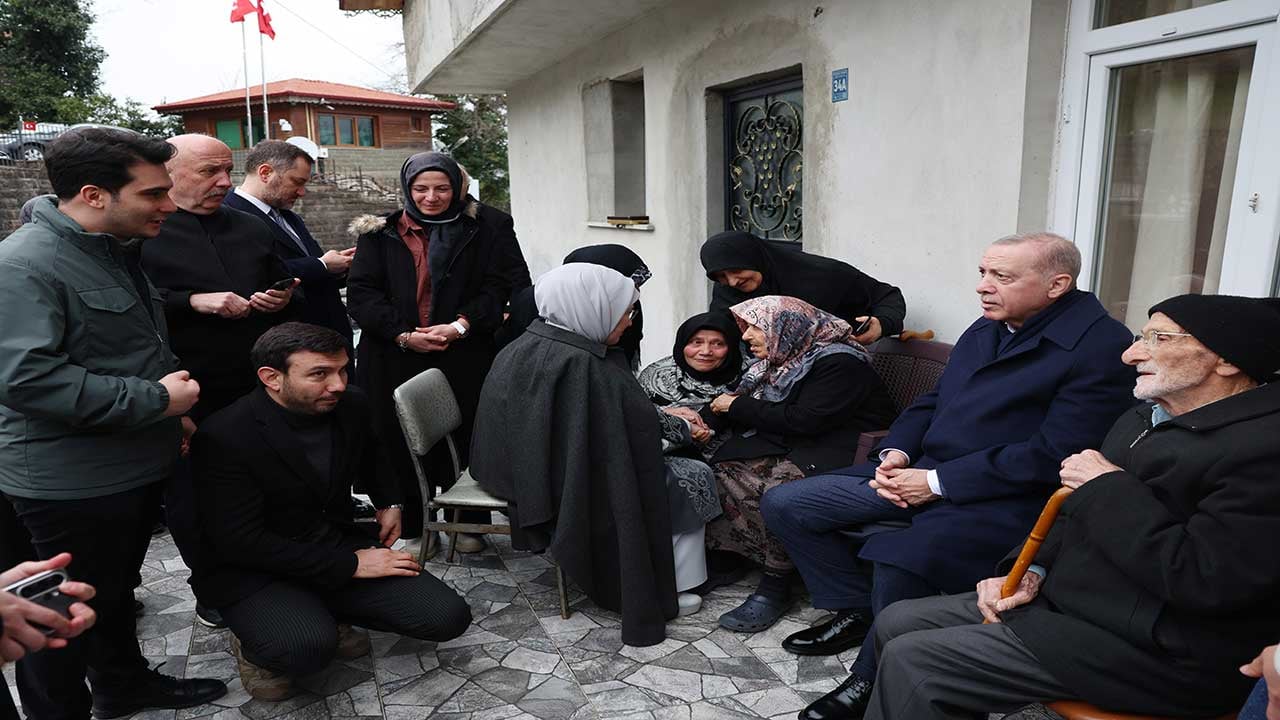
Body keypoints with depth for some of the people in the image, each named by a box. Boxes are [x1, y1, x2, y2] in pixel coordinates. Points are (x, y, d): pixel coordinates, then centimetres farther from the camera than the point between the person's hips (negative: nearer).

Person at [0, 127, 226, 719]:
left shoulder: (115, 251, 11)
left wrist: (174, 409, 14)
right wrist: (156, 400, -25)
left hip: (133, 467, 9)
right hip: (69, 483, -9)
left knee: (117, 589, 24)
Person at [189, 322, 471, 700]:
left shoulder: (351, 404, -4)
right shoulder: (224, 437, -22)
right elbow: (241, 542, -24)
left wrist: (389, 502, 10)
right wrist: (349, 565, -23)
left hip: (340, 544, 6)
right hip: (255, 570, -5)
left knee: (448, 616, -10)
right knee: (307, 648, -36)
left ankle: (323, 616, 11)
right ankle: (253, 643, 1)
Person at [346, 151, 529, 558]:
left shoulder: (488, 228, 4)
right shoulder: (381, 234, 8)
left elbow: (506, 285, -3)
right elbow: (361, 292, 2)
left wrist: (462, 325, -15)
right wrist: (402, 334, -12)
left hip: (466, 358, -1)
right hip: (397, 358, 2)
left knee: (466, 442, 5)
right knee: (402, 445, 4)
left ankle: (468, 523, 23)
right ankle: (413, 527, 20)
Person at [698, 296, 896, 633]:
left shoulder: (840, 362, -15)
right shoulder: (781, 359, 11)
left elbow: (804, 420, -24)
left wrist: (738, 407, -16)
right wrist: (701, 420, -10)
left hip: (845, 451, -8)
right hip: (792, 447, 8)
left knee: (780, 485, -33)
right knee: (727, 469, -17)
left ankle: (775, 588, -19)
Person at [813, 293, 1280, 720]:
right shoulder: (1142, 419, 12)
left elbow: (1204, 580, -28)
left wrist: (1109, 486, -17)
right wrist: (1032, 572, 1)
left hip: (1153, 650, -9)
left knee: (913, 661, -15)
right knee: (896, 623, 5)